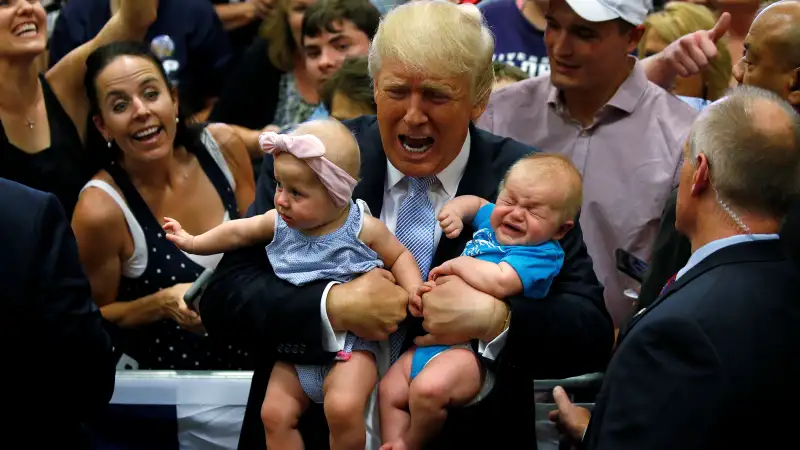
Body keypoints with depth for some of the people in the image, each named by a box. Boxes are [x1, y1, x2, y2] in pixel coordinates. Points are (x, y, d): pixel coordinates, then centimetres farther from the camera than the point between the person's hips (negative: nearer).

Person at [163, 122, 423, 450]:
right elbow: (238, 233, 15)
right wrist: (193, 243, 22)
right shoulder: (279, 223, -1)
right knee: (275, 414, -5)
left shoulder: (364, 228, -12)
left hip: (349, 347, -5)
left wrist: (414, 291, -18)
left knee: (342, 408, -27)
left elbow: (399, 257, -1)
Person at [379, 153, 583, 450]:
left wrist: (457, 264, -14)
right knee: (390, 390, 7)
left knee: (427, 389, -31)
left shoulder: (543, 254, -13)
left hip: (475, 349, -10)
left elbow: (499, 281, -31)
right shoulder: (491, 223, 13)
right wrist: (455, 209, 14)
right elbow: (476, 203, 38)